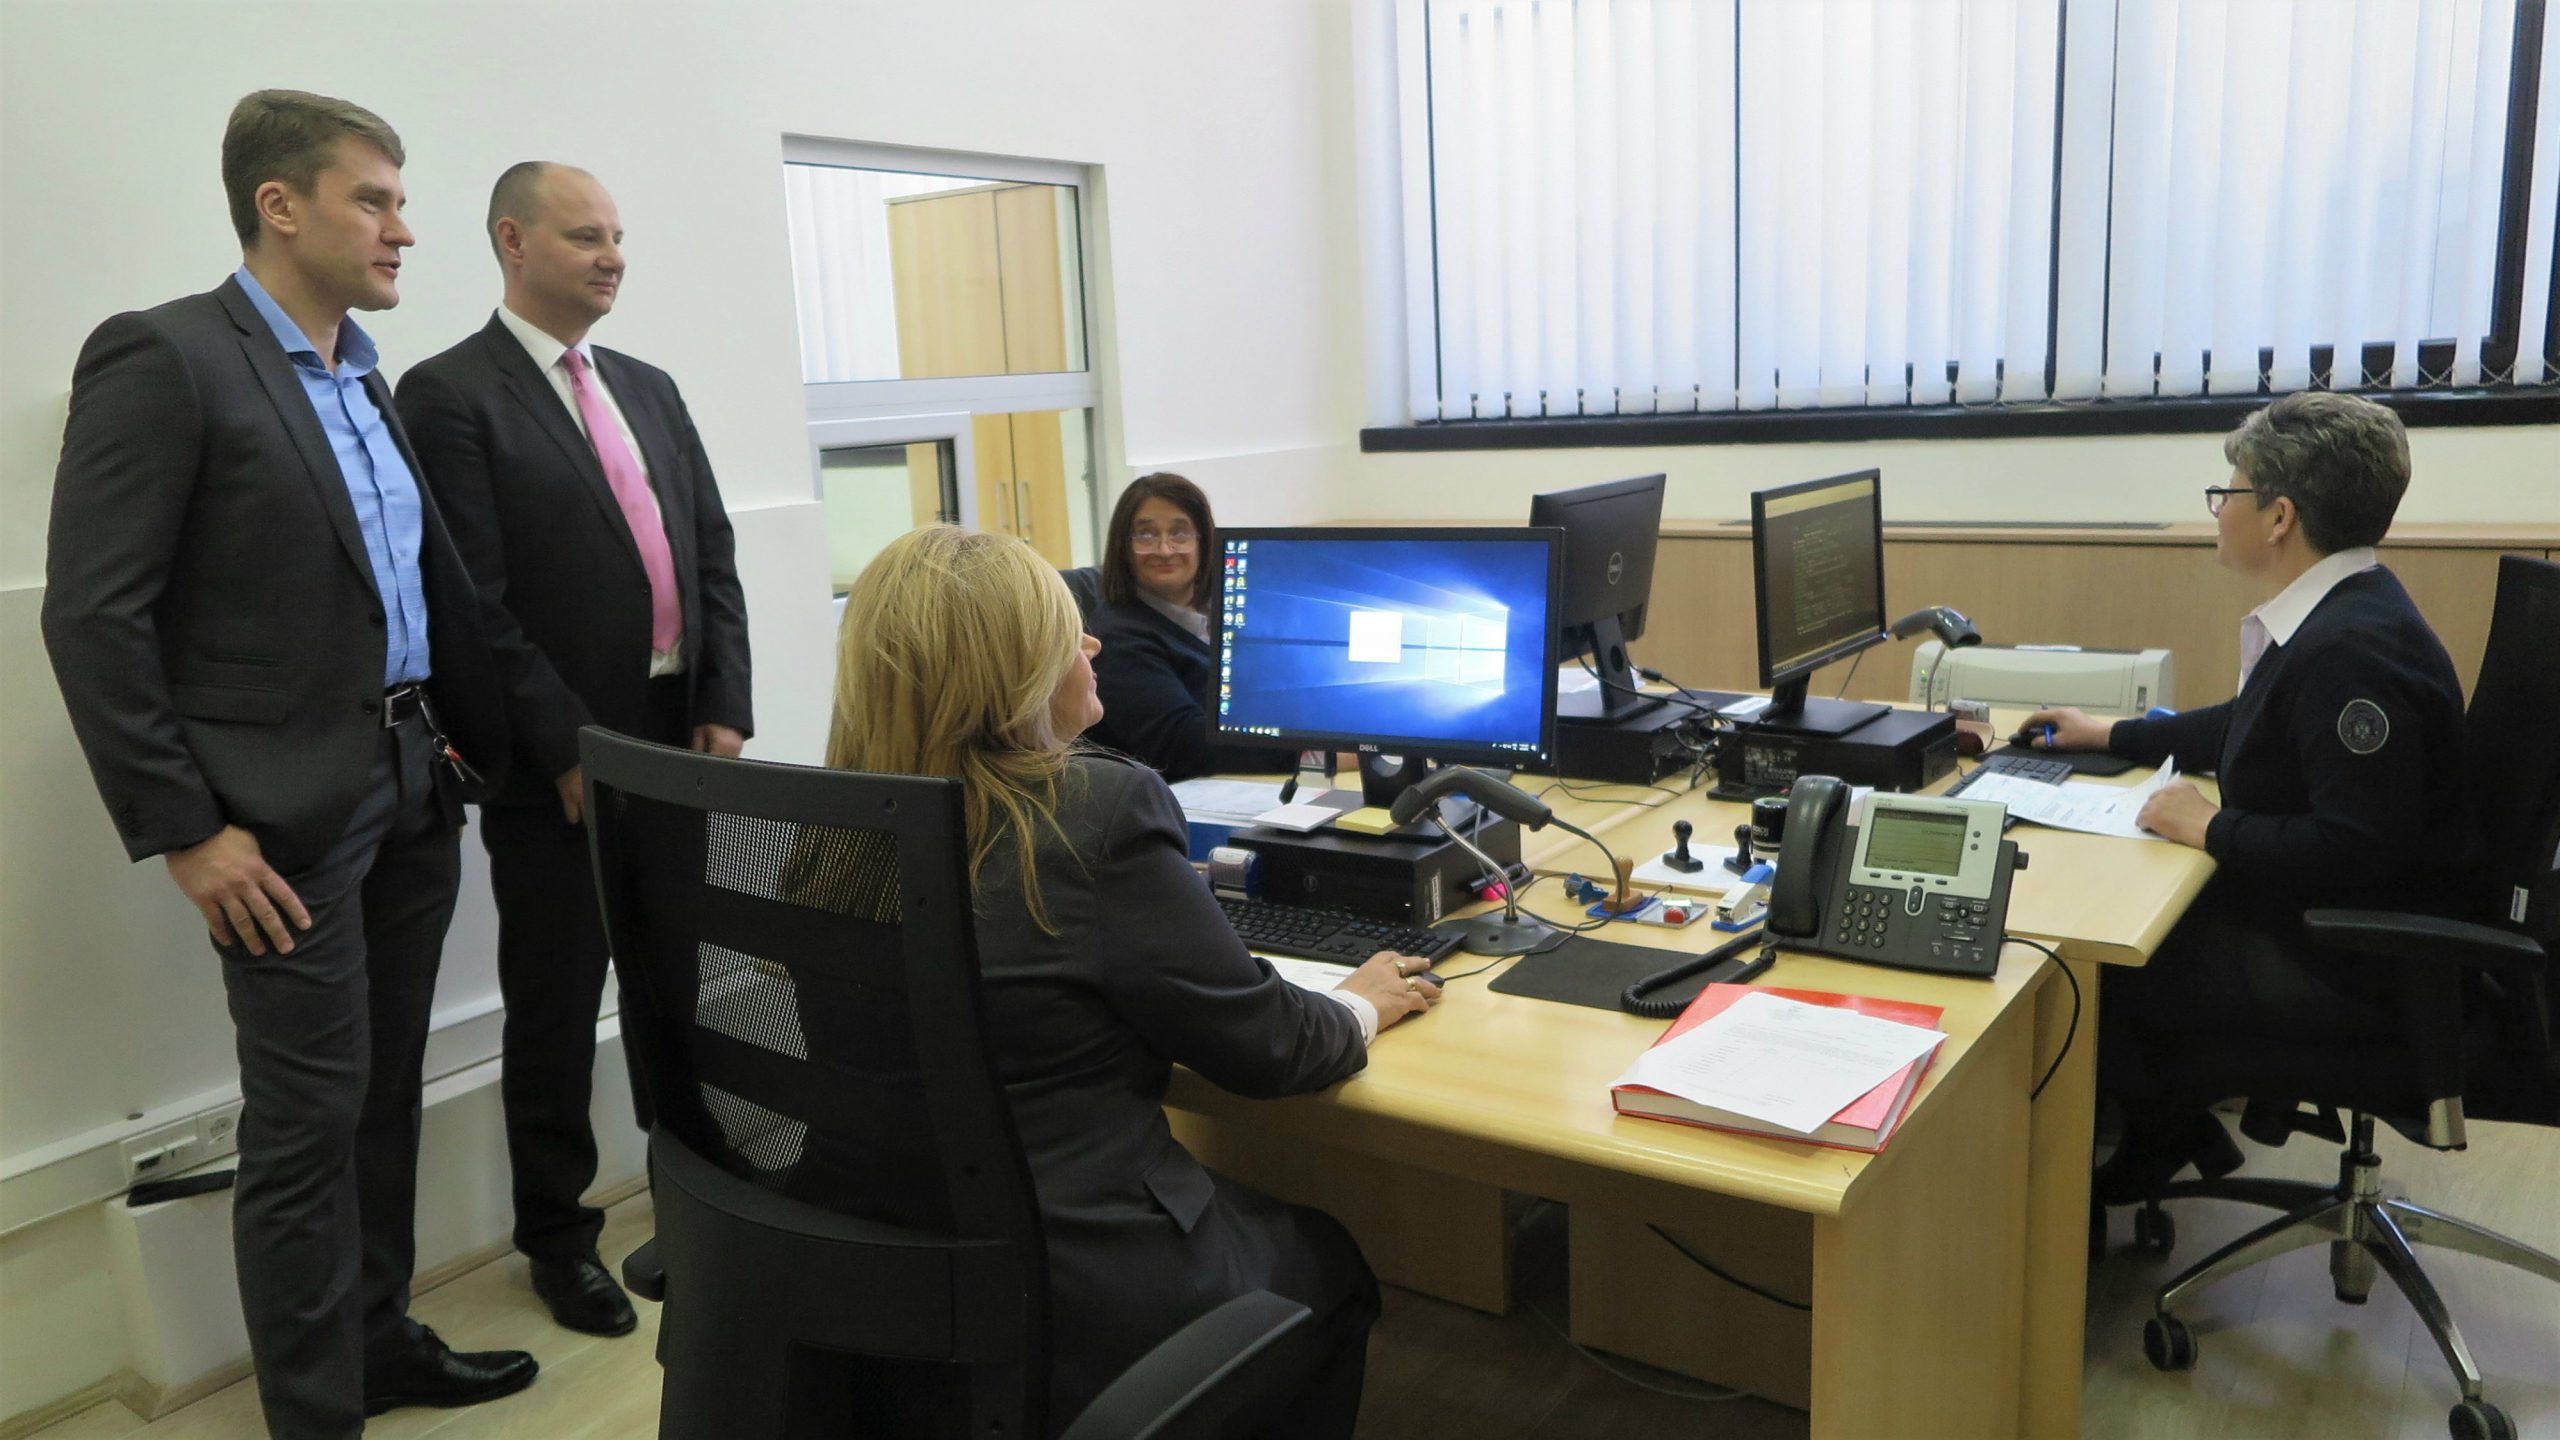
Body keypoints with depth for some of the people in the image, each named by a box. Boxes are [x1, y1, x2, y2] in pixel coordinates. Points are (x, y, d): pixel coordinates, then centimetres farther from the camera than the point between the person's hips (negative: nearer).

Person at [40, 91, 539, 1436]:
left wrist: (477, 732, 11)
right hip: (290, 814, -7)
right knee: (307, 1121, 2)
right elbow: (93, 614, -13)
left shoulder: (363, 376, 12)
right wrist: (184, 828, -15)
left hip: (415, 792, 7)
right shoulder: (162, 356, -10)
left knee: (384, 1094, 16)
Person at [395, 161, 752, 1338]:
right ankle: (558, 1234, 26)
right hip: (559, 765, -5)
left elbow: (714, 557, 10)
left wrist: (725, 712, 0)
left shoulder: (649, 389, 13)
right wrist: (570, 750, -16)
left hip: (683, 748, 6)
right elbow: (472, 605, -13)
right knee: (556, 1012, 8)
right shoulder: (451, 394, -7)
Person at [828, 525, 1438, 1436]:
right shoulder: (1097, 810, -23)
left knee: (1260, 1214, 31)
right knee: (1331, 1264, 24)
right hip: (1071, 1304, -7)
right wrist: (1363, 1007, 7)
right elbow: (1263, 1046, -11)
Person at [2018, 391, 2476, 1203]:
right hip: (2313, 915, 10)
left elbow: (2356, 850, -32)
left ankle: (2164, 1134, 17)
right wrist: (2111, 736, 24)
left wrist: (2211, 829, -20)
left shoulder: (2352, 648, -28)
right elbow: (2253, 728, 22)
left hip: (2348, 964, -10)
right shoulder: (2337, 617, 4)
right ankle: (2167, 1124, 22)